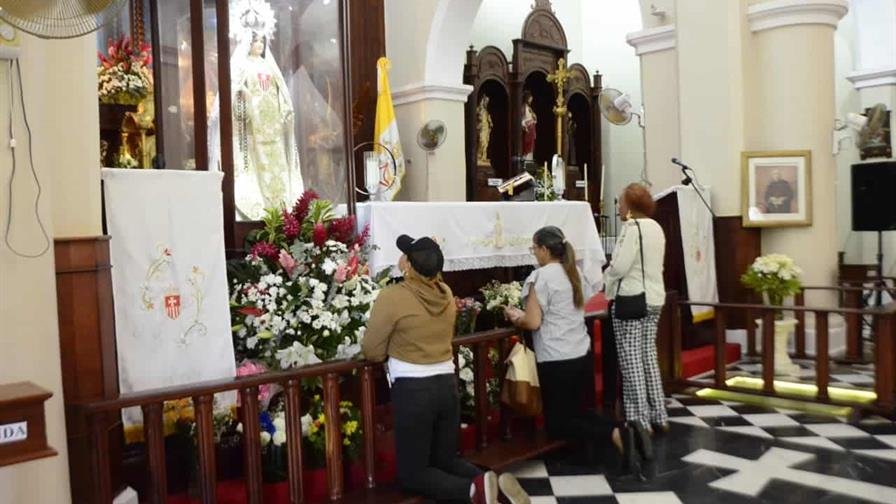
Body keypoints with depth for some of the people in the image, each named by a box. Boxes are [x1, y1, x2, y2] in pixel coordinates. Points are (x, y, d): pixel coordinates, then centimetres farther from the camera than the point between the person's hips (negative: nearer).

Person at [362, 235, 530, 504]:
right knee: (446, 460, 22)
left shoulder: (392, 297, -14)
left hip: (413, 391, -6)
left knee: (412, 474, 8)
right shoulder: (447, 294, 4)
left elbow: (372, 351, -7)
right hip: (448, 386, 6)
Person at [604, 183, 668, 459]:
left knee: (631, 361, -6)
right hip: (654, 297, 9)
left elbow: (619, 266, -21)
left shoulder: (632, 227, -16)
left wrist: (606, 280, -1)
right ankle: (658, 417, 23)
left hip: (631, 299, -9)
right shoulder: (656, 227, 12)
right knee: (648, 357, 16)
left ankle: (640, 420, -11)